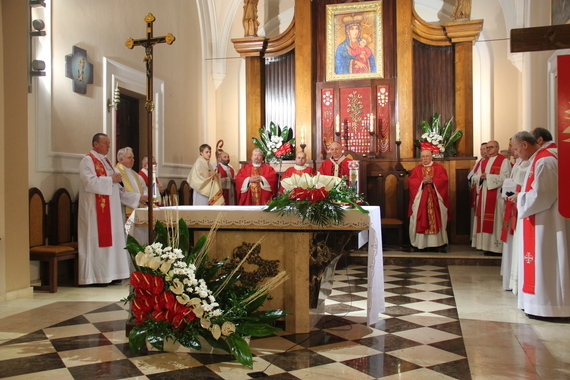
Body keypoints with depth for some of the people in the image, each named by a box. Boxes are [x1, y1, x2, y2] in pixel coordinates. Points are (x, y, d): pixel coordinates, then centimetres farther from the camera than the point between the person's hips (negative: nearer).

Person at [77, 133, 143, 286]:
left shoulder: (106, 162, 20)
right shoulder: (88, 161, -6)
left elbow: (116, 187, 21)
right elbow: (90, 182, -21)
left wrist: (137, 197, 14)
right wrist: (111, 179, -14)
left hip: (111, 209, 8)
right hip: (96, 210, -8)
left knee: (113, 240, 7)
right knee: (98, 241, -6)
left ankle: (111, 274, 12)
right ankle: (97, 277, 1)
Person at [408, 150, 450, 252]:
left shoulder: (440, 168, 9)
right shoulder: (416, 169, 12)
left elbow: (443, 180, -5)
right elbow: (411, 181, -2)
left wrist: (432, 180, -17)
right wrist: (422, 181, -16)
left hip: (435, 199, -1)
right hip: (420, 200, 1)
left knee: (437, 220, -2)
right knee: (421, 221, -3)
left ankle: (440, 244, 2)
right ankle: (421, 243, 1)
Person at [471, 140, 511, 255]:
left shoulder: (504, 161, -2)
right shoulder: (483, 162, 20)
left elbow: (505, 177, -13)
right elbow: (475, 177, 17)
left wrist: (488, 176, -13)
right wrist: (481, 176, -5)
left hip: (497, 195, -7)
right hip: (483, 194, 7)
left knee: (495, 220, -8)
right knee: (484, 220, 4)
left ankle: (497, 247, -5)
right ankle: (487, 245, 8)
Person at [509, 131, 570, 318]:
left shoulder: (544, 161, -17)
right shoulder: (538, 160, 15)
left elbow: (541, 194, -23)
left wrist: (519, 197, -9)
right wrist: (520, 196, 7)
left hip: (543, 221, -10)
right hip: (537, 220, 10)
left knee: (542, 261, -5)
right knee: (538, 260, 13)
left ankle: (544, 306, 2)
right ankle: (539, 302, 20)